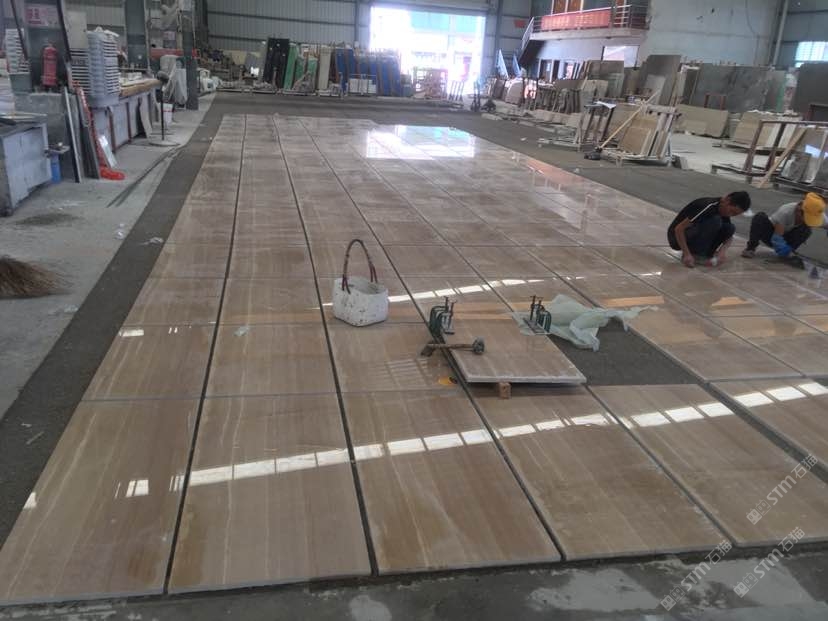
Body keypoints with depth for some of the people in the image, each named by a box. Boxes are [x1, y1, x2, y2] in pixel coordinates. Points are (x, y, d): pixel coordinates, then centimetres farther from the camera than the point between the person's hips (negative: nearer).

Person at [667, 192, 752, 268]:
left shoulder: (724, 211, -2)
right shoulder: (709, 207, -26)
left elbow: (729, 234, 7)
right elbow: (678, 229, -29)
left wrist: (724, 249, -16)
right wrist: (687, 255, -32)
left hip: (693, 236, 7)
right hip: (676, 237, -7)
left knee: (730, 227, -9)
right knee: (714, 221, -28)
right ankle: (694, 254, -17)